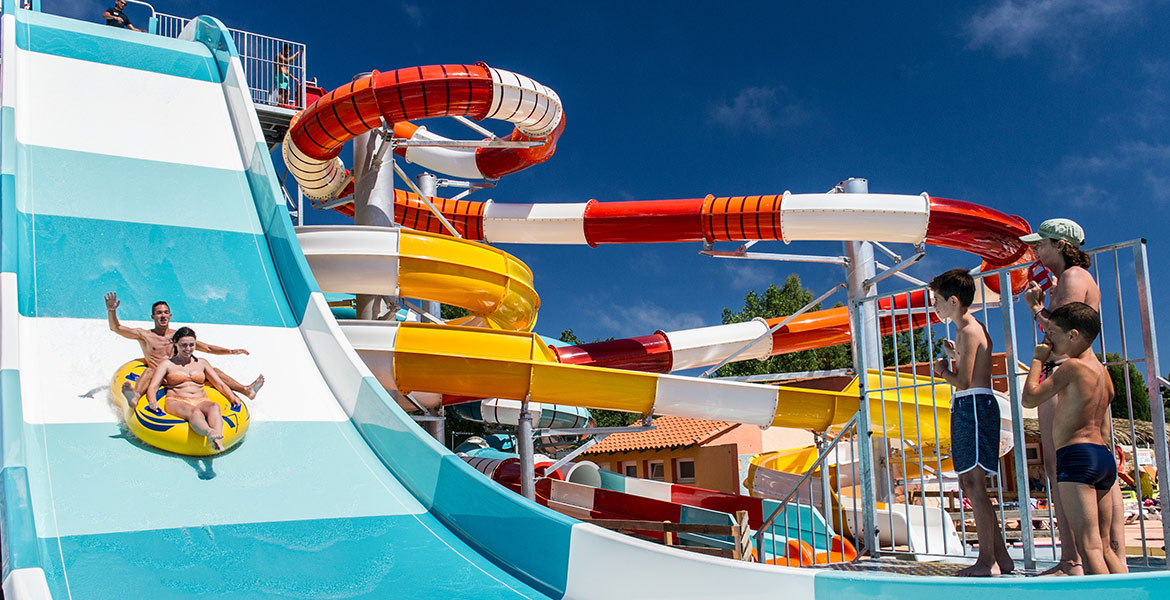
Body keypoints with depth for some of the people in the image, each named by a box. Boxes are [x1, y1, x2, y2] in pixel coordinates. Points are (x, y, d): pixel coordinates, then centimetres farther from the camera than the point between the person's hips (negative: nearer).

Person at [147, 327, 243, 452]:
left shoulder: (202, 363, 26)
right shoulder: (167, 364, 18)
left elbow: (220, 384, 24)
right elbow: (153, 387, 7)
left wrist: (232, 397, 5)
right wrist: (152, 402, -15)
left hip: (201, 401, 3)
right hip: (177, 402, -3)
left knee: (214, 406, -36)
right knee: (194, 412, -40)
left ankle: (218, 438, -64)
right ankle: (209, 433, -73)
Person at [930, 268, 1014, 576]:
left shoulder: (968, 331, -12)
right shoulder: (975, 328, 19)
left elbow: (964, 382, -18)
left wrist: (944, 371, -1)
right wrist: (955, 355, 26)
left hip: (973, 407, -10)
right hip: (969, 409, 10)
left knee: (974, 484, -9)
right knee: (970, 484, 11)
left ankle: (987, 560, -6)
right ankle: (1001, 556, 16)